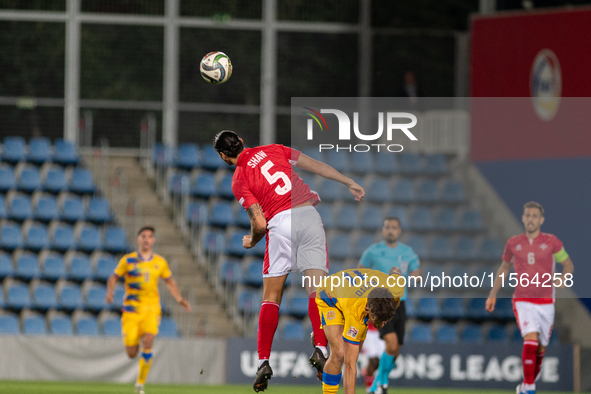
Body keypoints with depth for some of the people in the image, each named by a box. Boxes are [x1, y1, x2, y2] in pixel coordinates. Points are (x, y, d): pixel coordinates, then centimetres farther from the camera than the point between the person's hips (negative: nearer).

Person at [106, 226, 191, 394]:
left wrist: (179, 299, 9)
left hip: (151, 309, 1)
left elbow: (170, 281, 21)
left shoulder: (160, 262, 7)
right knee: (131, 353, -2)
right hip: (131, 309, -1)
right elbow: (113, 277, 8)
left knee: (147, 344, -21)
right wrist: (110, 291, -12)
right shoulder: (128, 260, 1)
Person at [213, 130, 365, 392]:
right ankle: (321, 350, -18)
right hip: (309, 214, 2)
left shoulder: (239, 181, 6)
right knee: (317, 289, -1)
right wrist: (350, 183, 16)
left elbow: (259, 223, 0)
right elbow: (316, 165, 11)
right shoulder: (272, 150, 16)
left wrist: (252, 241, 21)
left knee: (271, 296, 5)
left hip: (280, 223, -2)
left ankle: (263, 362, -1)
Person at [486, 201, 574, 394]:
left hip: (545, 303, 1)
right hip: (523, 302, -1)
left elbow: (568, 265, 9)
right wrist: (493, 294, 16)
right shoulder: (513, 243, 3)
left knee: (540, 349, 7)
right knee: (531, 341, -22)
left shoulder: (551, 241, 0)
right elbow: (504, 268, 19)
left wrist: (562, 280, -11)